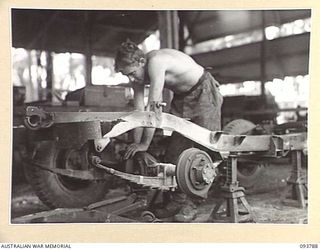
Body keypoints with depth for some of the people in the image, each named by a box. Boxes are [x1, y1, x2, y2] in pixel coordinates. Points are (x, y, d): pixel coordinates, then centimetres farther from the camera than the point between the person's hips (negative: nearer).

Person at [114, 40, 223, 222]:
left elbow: (154, 108, -33)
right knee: (175, 148, 3)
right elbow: (139, 111, -7)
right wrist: (136, 144, -11)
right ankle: (177, 200, 10)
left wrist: (145, 144, -28)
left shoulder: (156, 62, -33)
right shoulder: (137, 72, -8)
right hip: (181, 97, 8)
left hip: (203, 92, -8)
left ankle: (190, 204, -5)